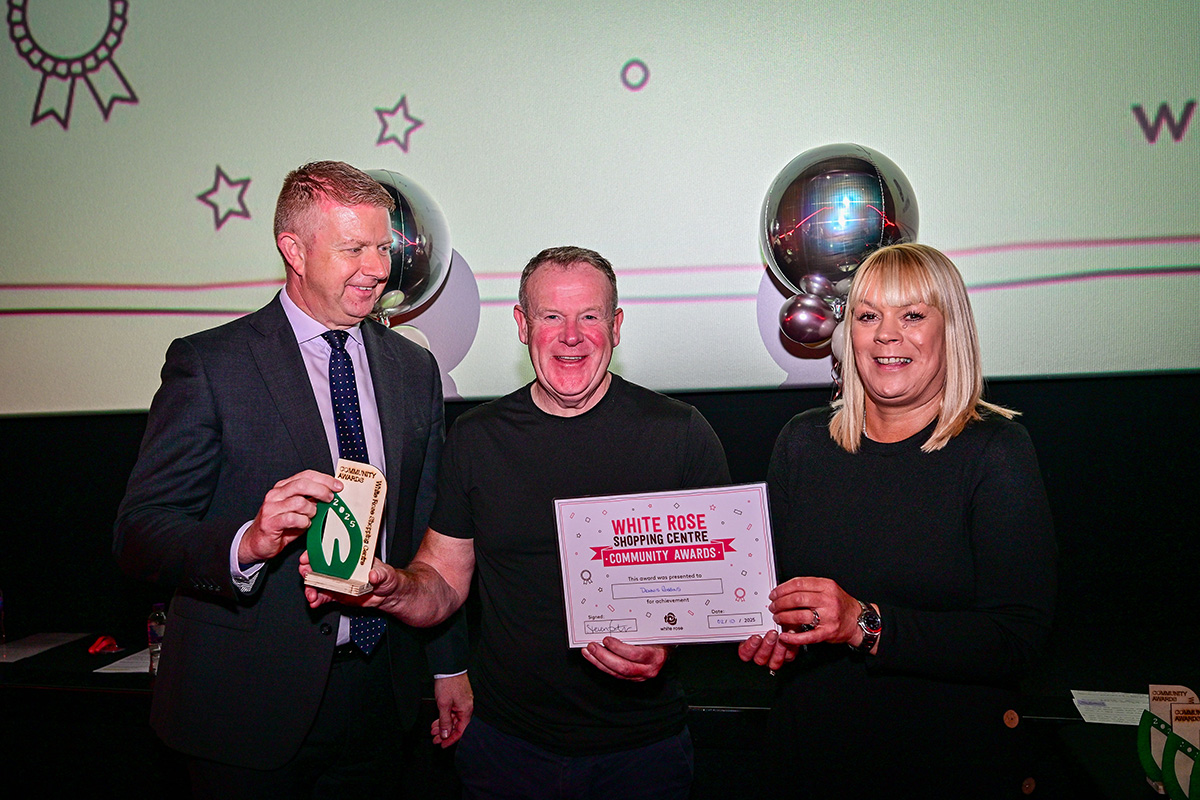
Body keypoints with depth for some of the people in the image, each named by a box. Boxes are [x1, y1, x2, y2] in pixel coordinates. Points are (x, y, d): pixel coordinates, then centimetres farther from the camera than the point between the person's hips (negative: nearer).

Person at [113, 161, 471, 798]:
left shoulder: (415, 369, 6)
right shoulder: (208, 364, -9)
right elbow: (139, 532, -13)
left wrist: (450, 664, 12)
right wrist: (246, 542, -33)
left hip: (380, 692, 4)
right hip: (250, 704, -4)